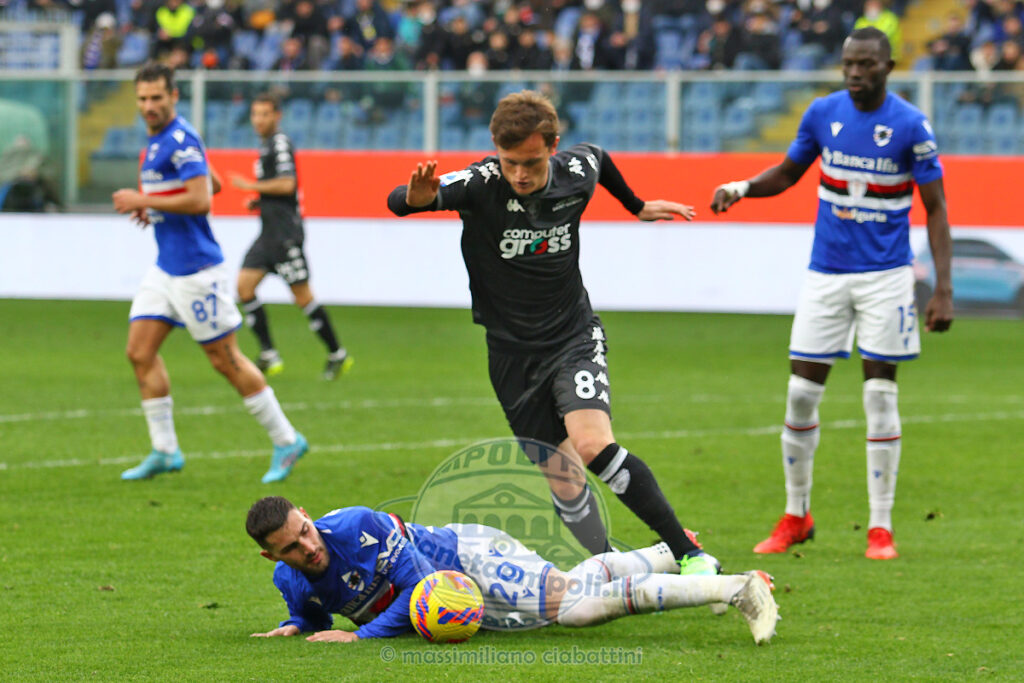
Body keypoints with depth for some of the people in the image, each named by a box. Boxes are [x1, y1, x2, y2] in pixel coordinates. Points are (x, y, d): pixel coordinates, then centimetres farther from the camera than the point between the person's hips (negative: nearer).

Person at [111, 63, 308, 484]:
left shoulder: (181, 140, -16)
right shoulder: (156, 141, 13)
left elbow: (200, 199, -25)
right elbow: (213, 181, 25)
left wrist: (145, 201, -19)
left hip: (196, 269, -9)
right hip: (165, 269, 9)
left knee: (225, 359, -3)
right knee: (140, 351, 1)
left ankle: (286, 441, 9)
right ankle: (164, 451, 5)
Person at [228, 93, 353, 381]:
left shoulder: (280, 144, -11)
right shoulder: (267, 146, 19)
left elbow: (287, 184, -22)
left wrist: (250, 185, -13)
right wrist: (259, 202, 13)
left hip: (286, 233, -10)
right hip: (269, 234, 10)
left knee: (302, 296, -6)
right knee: (245, 286, -2)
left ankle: (337, 354, 6)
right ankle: (269, 355, -1)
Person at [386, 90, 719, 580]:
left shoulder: (577, 173, -10)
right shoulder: (481, 185, -19)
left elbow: (598, 157, 17)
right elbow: (397, 201, -32)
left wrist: (636, 206, 32)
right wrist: (417, 198, -56)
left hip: (574, 336, 0)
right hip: (513, 352, 0)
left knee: (594, 446, -23)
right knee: (564, 484, -2)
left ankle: (689, 554, -18)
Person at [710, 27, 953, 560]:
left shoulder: (910, 126, -9)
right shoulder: (823, 113, 1)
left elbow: (935, 207, -5)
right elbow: (787, 174, 15)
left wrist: (943, 290, -11)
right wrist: (742, 187, -6)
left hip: (885, 275, -3)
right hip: (826, 272, 3)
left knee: (880, 393, -4)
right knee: (801, 393, 0)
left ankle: (880, 527, 5)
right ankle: (796, 516, 15)